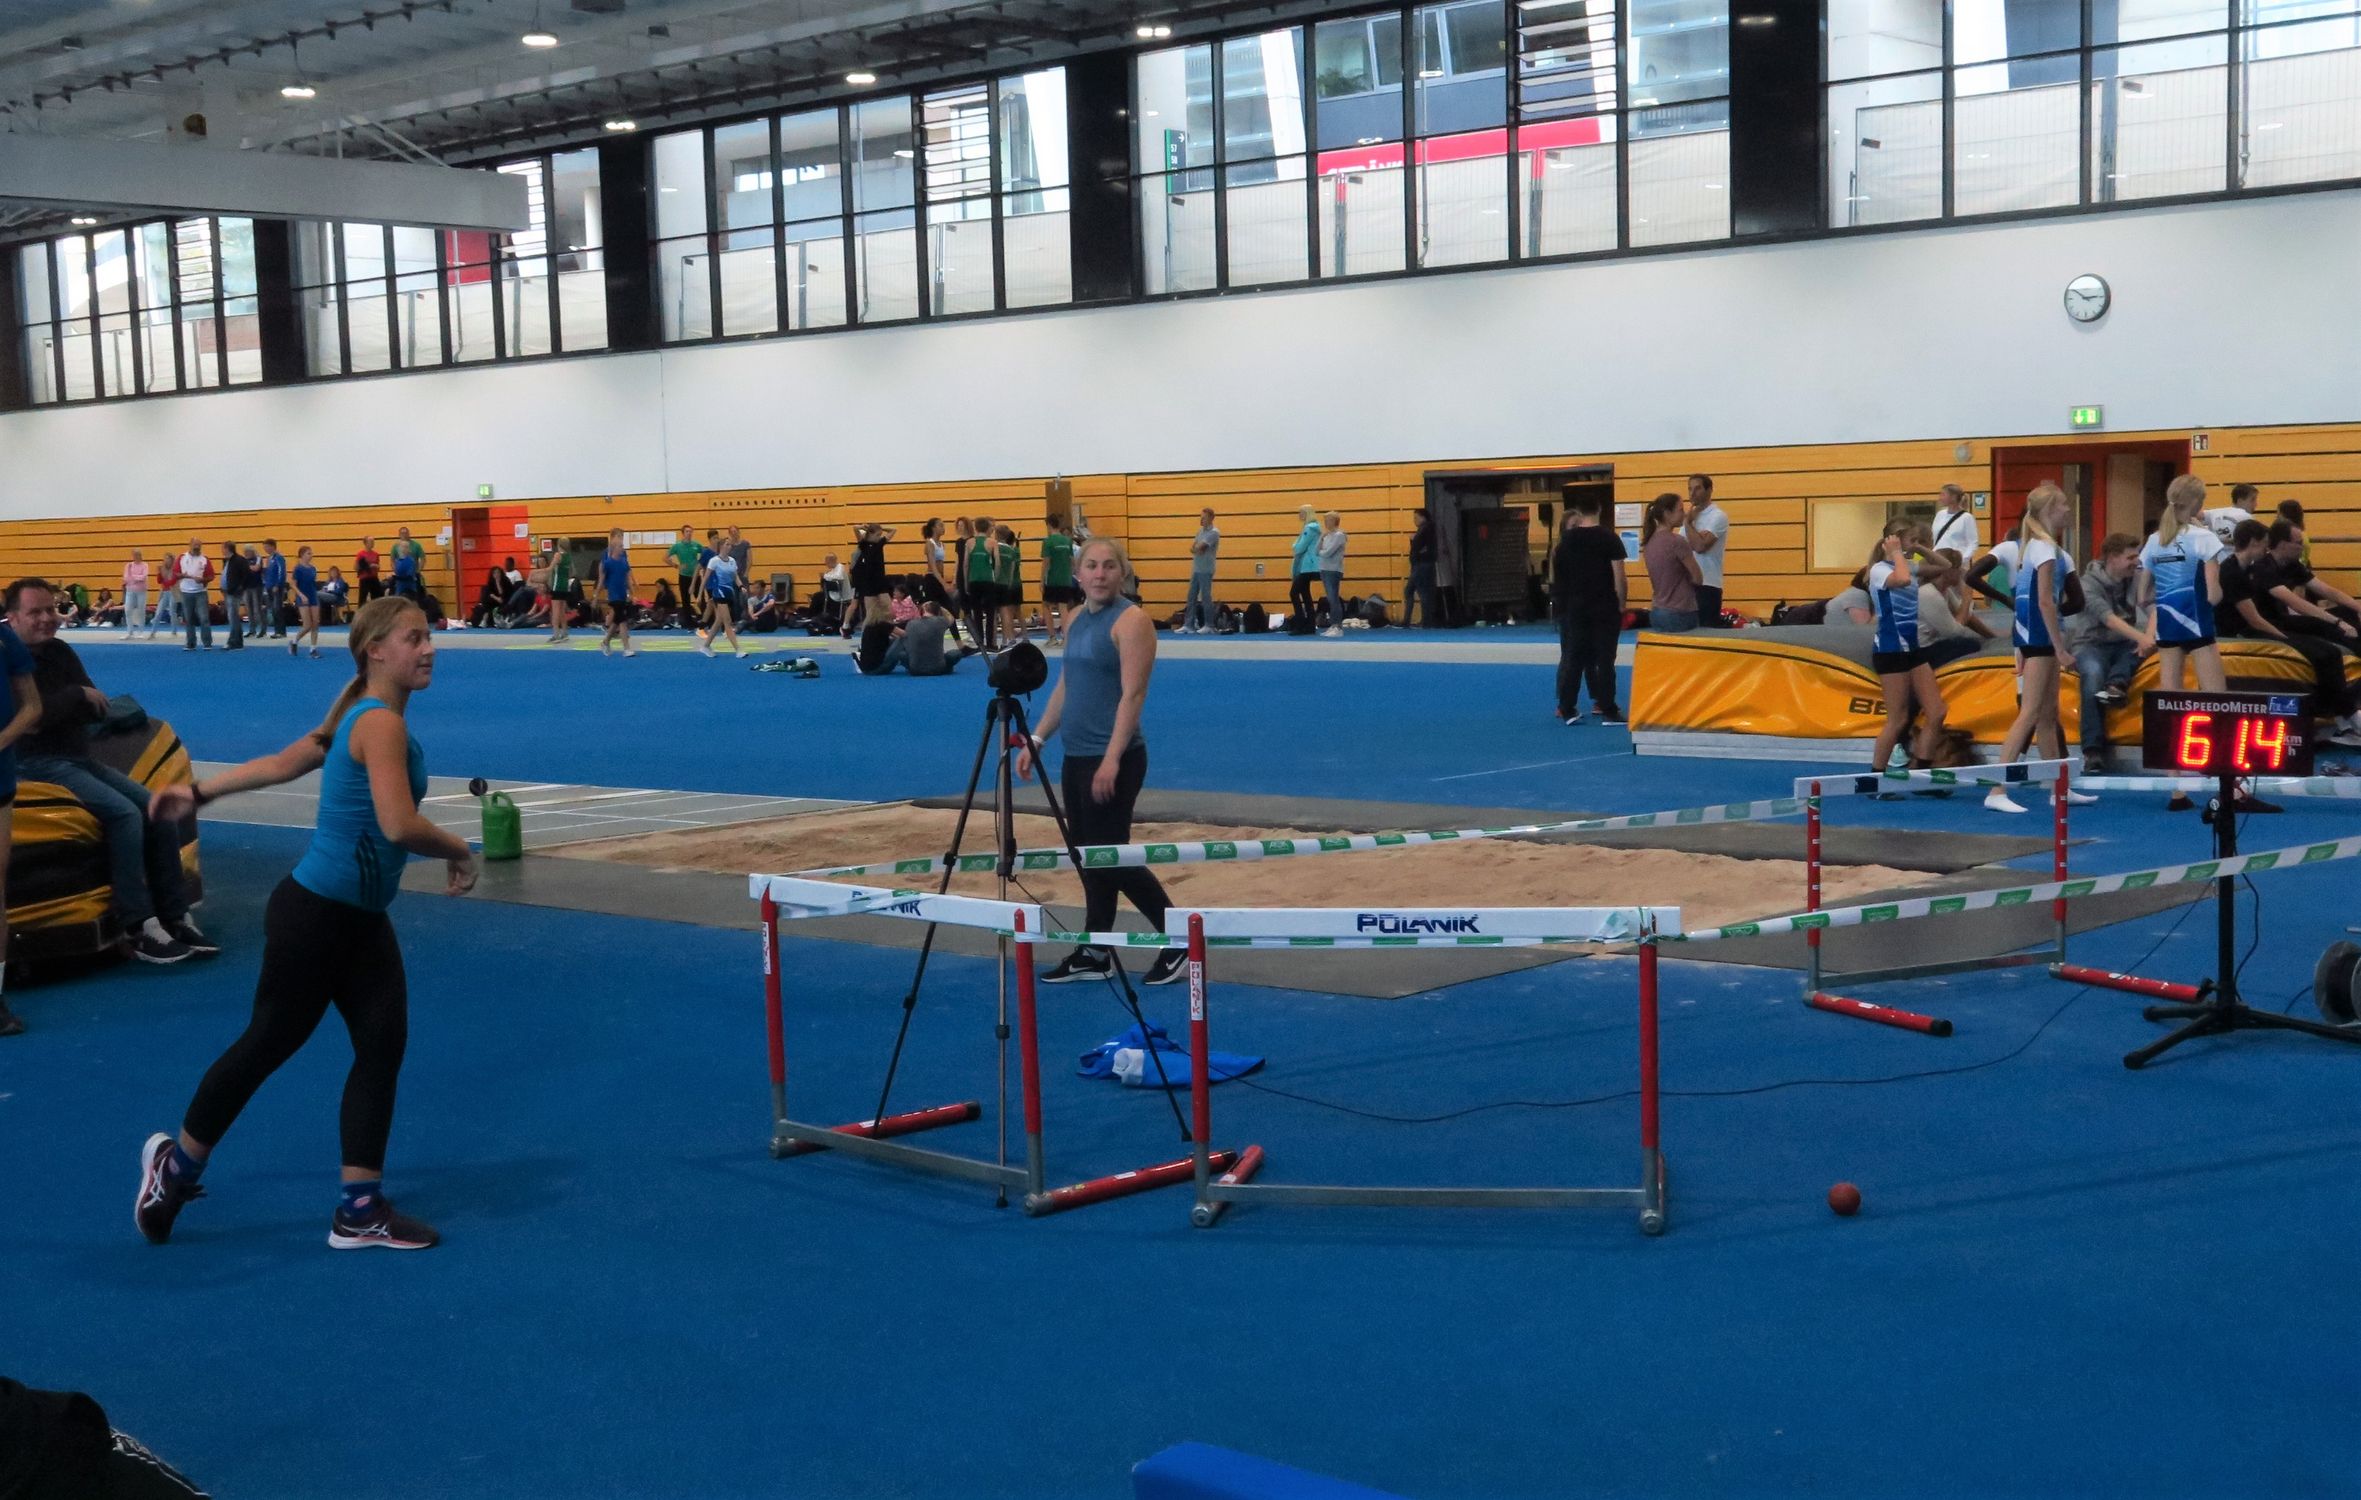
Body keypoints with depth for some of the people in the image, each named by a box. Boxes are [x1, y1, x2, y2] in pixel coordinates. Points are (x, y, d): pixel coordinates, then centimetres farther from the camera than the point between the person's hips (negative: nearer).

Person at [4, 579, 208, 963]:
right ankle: (138, 928, -24)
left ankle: (174, 917, -5)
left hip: (79, 758, 8)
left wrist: (50, 710, -13)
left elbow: (97, 710, 5)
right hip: (39, 766, -8)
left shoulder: (60, 652, 12)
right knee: (123, 813, -26)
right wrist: (77, 695, -10)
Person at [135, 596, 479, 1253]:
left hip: (360, 919, 9)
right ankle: (176, 1164, 27)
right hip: (314, 913, -9)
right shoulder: (381, 725, -21)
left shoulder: (364, 718, 10)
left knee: (382, 1044, 3)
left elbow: (281, 764, 19)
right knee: (269, 1043, 6)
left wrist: (198, 793, 27)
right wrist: (459, 851, -15)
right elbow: (399, 826, -32)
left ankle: (360, 1210, 7)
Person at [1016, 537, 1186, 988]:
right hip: (1075, 756, 8)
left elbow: (1133, 694, -18)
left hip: (1113, 760, -8)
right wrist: (1036, 739, 13)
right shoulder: (1077, 619, 12)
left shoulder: (1130, 620, -12)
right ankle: (1094, 954, 19)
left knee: (1111, 856, -5)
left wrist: (1112, 758, -24)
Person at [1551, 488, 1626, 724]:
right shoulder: (1610, 539, -9)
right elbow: (1619, 578, -12)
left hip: (1576, 609, 3)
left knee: (1574, 658, 8)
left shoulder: (1566, 540, 2)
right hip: (1606, 609, -3)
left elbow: (1556, 575, 6)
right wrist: (1621, 605, -1)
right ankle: (1608, 711, 0)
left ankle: (1568, 710, 9)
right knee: (1605, 659, 0)